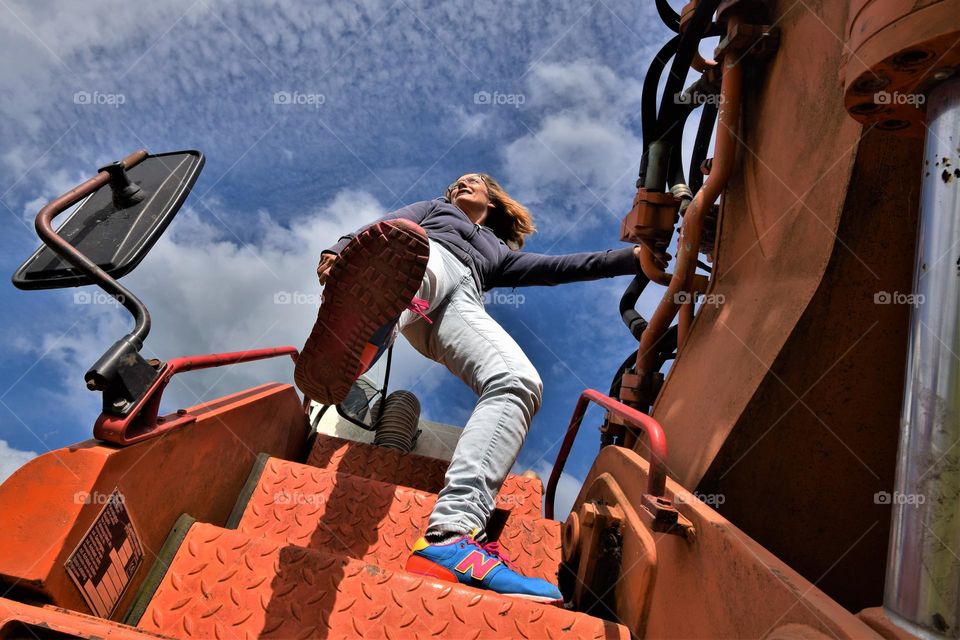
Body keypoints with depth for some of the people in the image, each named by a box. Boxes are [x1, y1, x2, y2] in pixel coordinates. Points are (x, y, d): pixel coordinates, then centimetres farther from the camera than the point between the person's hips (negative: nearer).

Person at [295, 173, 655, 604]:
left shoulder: (499, 251, 43)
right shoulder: (435, 209, 41)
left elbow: (558, 267, 31)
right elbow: (390, 226, 21)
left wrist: (633, 257, 21)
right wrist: (336, 251, 0)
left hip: (460, 302, 1)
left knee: (519, 383, -30)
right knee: (405, 242, -40)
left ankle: (448, 537, -49)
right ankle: (350, 338, -78)